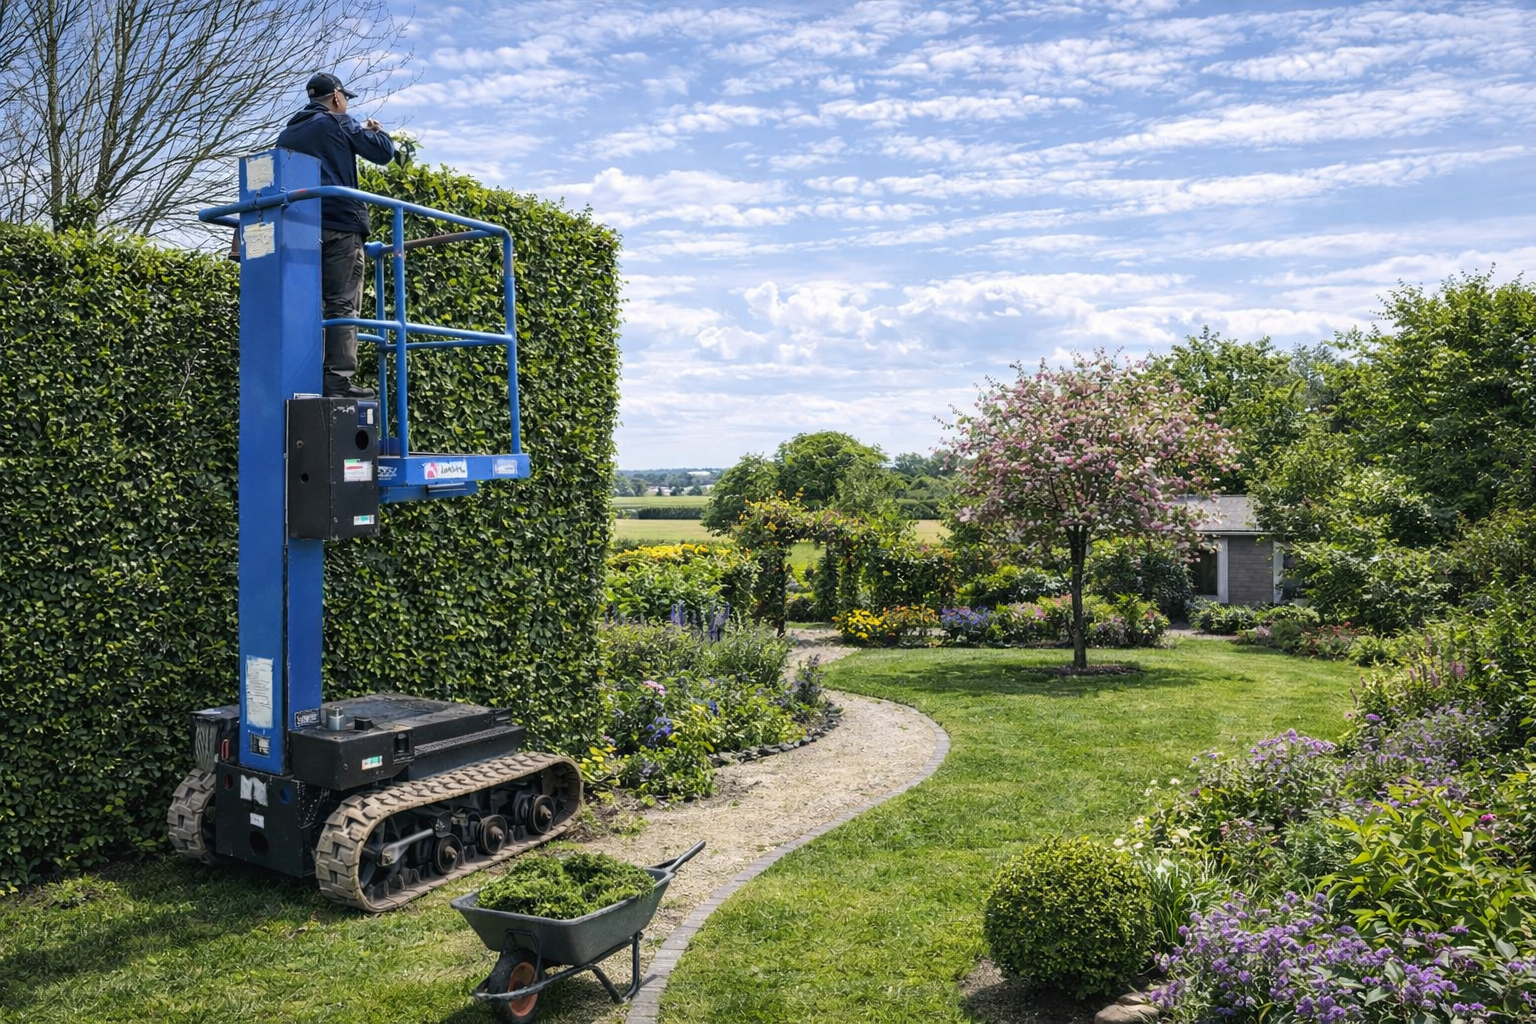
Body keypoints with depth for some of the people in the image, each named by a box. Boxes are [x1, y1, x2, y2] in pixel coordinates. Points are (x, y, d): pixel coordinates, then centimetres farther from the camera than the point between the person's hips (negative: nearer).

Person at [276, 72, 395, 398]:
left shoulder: (288, 132, 22)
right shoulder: (339, 124, 4)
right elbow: (383, 152, 1)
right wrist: (376, 131, 21)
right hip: (340, 226, -6)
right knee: (342, 305, -9)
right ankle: (338, 381, -17)